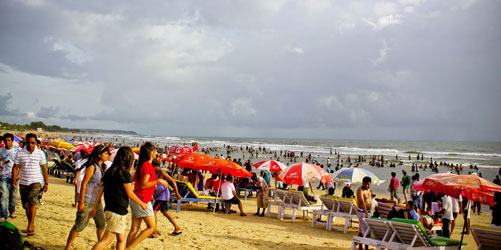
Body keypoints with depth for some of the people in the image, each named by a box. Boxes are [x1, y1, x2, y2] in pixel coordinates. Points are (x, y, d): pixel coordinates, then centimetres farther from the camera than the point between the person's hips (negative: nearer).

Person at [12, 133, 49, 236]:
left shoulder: (40, 153, 1)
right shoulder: (20, 153, 2)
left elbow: (44, 169, 6)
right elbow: (15, 167, 7)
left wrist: (46, 183, 5)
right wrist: (14, 180, -5)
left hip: (36, 181, -2)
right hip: (23, 182, 3)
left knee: (32, 202, -19)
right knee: (26, 205, 8)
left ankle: (31, 226, -17)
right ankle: (31, 225, 21)